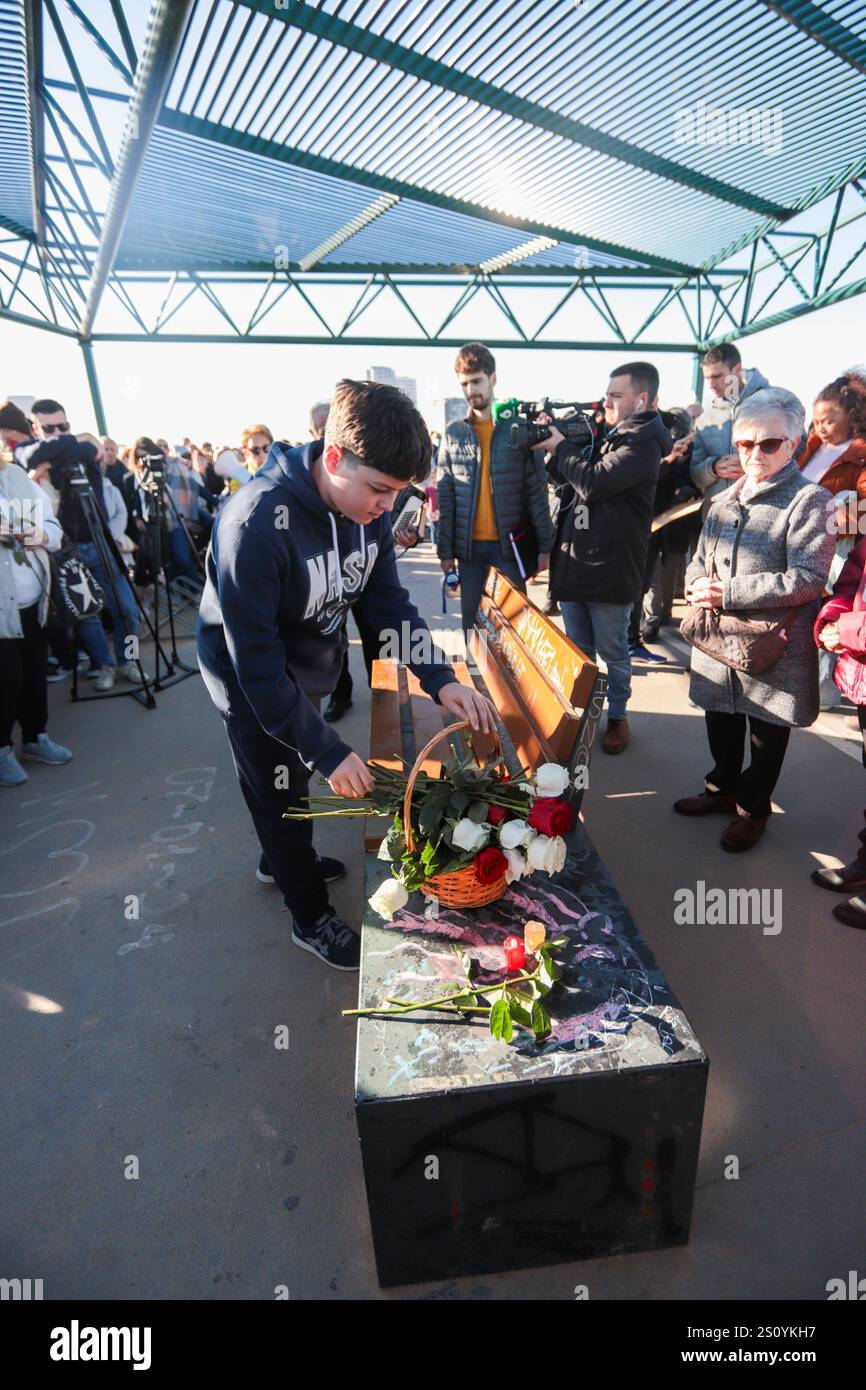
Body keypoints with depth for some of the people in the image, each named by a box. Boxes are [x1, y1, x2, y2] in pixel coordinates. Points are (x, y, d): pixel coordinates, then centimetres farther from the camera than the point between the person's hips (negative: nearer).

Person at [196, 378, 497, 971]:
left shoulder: (369, 507, -14)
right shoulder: (257, 522, -35)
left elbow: (389, 601, -7)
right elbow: (256, 659, -32)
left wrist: (441, 679, -21)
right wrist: (328, 750, -31)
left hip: (307, 667, 6)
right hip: (251, 681, -6)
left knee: (297, 777, 25)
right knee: (281, 795, 10)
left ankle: (284, 860, 54)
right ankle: (312, 918, 33)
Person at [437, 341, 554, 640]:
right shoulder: (453, 433, 5)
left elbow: (537, 491, -1)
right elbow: (445, 497, 4)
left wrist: (544, 544, -4)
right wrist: (445, 549, 0)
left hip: (511, 543, -1)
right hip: (469, 546, 2)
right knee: (472, 623, 9)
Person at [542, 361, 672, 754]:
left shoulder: (642, 443, -12)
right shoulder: (604, 433, 14)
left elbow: (593, 483, -23)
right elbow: (563, 476, 20)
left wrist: (560, 447, -9)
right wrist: (553, 445, 2)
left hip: (610, 567, -7)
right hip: (573, 560, 7)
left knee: (612, 652, 7)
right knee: (578, 650, 16)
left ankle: (617, 716, 25)